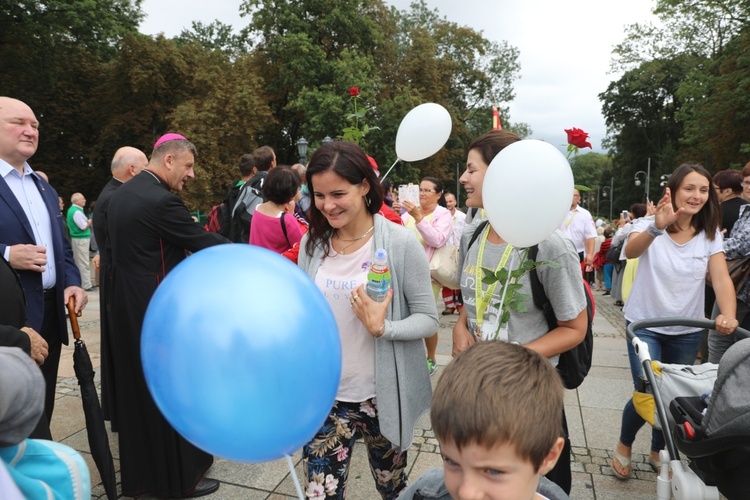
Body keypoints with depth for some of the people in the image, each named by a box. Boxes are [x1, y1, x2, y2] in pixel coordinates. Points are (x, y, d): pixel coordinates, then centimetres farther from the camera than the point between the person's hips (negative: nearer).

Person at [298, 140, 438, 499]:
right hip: (324, 395, 2)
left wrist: (381, 328, -27)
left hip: (382, 397, -2)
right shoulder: (312, 243, -2)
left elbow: (428, 319, -11)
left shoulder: (399, 243, -14)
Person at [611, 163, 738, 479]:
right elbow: (631, 251, -32)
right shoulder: (650, 225, -11)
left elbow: (721, 278, -12)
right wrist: (656, 229, -52)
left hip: (687, 331, 4)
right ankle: (623, 445, 20)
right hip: (645, 325, -3)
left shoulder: (710, 234, -1)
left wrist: (728, 315, -30)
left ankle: (658, 451, 36)